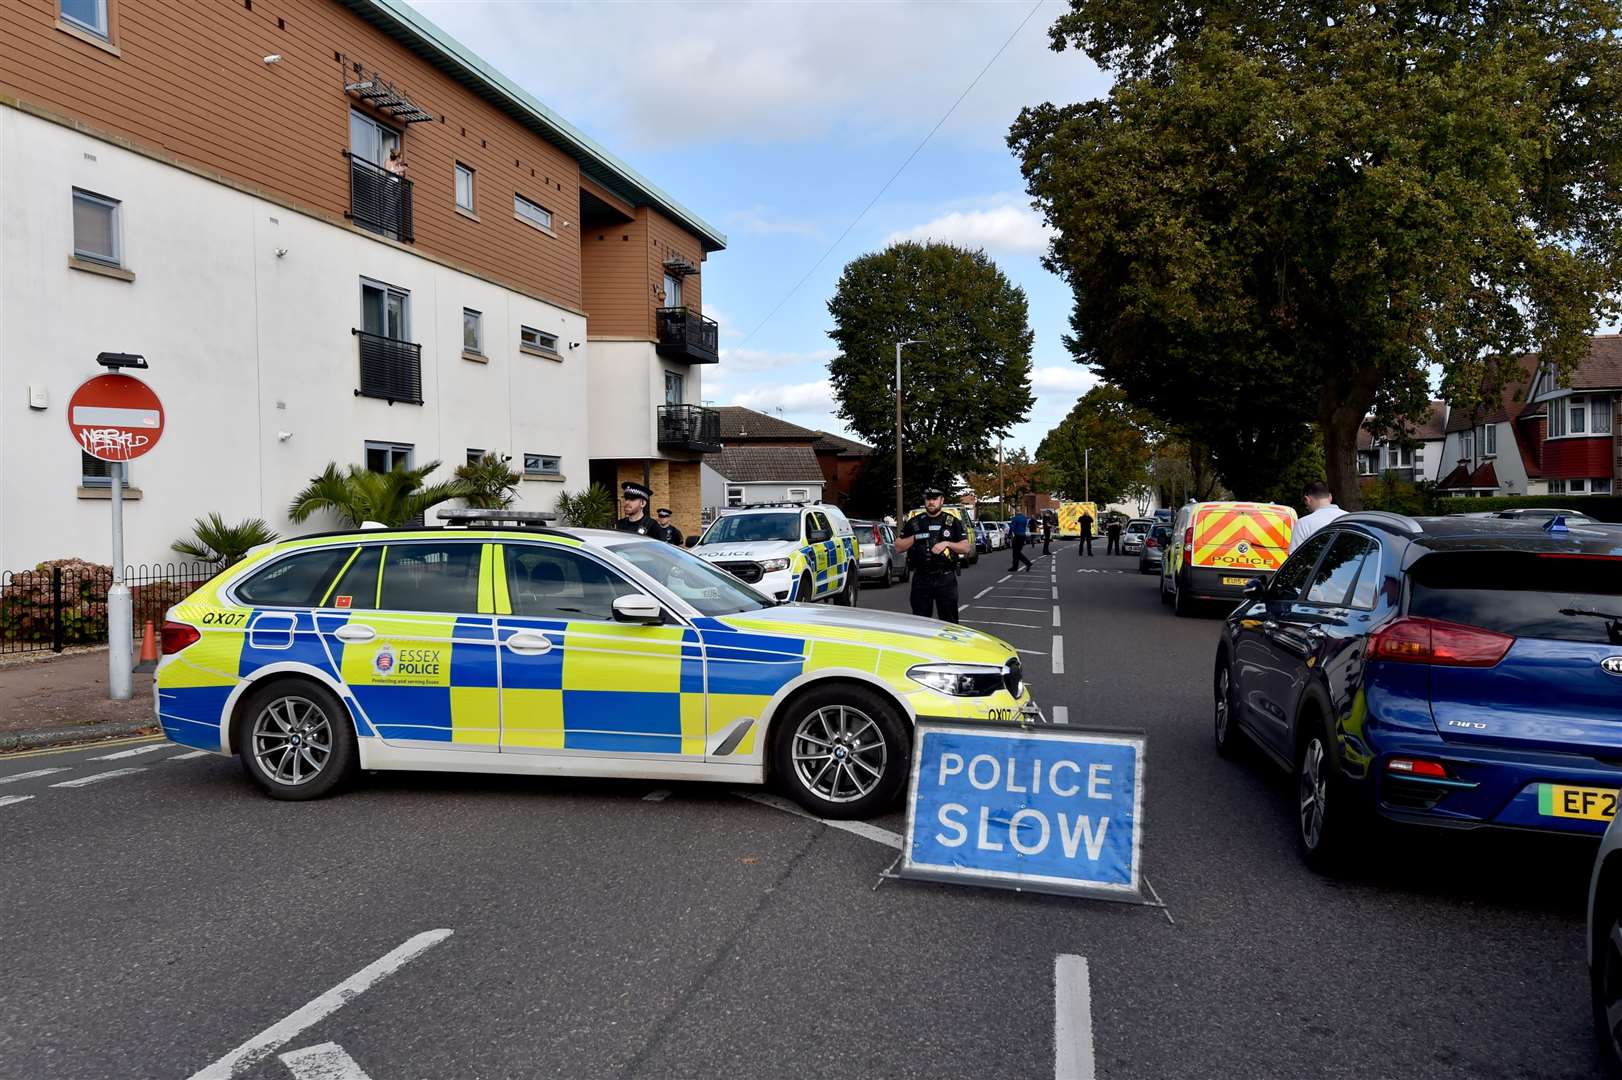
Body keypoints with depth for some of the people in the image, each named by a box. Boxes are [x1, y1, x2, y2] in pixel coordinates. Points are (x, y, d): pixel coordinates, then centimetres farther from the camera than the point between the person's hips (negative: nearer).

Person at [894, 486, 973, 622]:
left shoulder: (953, 522, 7)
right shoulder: (914, 522, 10)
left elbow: (966, 547, 3)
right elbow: (898, 547, 8)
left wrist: (947, 543, -12)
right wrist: (915, 538, -7)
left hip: (946, 579, -1)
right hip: (921, 579, 1)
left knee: (949, 621, 2)